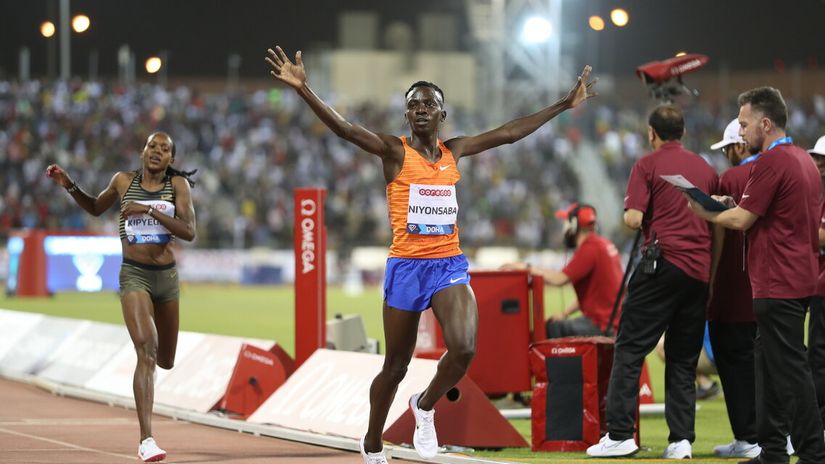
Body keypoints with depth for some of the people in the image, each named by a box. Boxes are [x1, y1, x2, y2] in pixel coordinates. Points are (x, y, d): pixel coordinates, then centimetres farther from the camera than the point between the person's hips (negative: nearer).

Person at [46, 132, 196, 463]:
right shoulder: (124, 181, 2)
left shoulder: (178, 184, -3)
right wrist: (69, 187, 5)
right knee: (146, 351, -21)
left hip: (167, 276, 2)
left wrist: (149, 210, -22)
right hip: (134, 276, -2)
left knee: (165, 361, 15)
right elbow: (95, 208, 21)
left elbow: (189, 232, -14)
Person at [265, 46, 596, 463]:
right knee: (396, 366, 6)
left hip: (449, 264, 3)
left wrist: (564, 105, 18)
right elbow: (342, 128, -17)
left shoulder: (453, 151, 10)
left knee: (463, 348, -22)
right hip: (406, 267, -3)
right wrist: (303, 89, -32)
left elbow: (508, 133, 16)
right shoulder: (395, 151, -4)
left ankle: (425, 406, 8)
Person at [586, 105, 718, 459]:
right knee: (684, 359, 9)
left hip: (663, 261, -5)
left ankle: (620, 433, -11)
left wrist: (650, 221, 11)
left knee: (630, 348, -3)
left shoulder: (647, 166, -1)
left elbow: (633, 219, -9)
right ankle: (681, 438, 2)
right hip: (701, 270, 5)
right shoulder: (706, 169, 15)